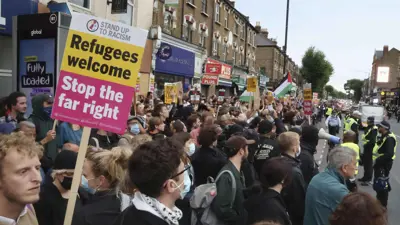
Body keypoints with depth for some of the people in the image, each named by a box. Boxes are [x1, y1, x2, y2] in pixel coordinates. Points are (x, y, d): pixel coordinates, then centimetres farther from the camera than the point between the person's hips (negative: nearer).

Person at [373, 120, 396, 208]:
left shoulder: (389, 138, -22)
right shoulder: (383, 136, 11)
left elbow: (389, 154, -31)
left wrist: (378, 160, -24)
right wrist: (377, 160, 10)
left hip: (384, 164, -11)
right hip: (380, 163, 11)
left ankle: (382, 204, 8)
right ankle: (379, 200, 37)